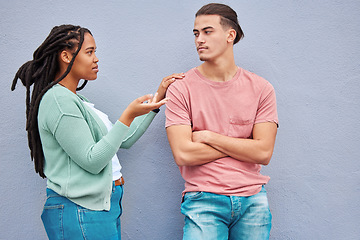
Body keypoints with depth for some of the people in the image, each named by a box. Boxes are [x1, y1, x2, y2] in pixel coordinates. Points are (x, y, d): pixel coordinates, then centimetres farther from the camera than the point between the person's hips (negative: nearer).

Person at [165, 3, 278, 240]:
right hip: (203, 201, -2)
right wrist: (241, 145, -7)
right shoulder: (181, 89, -3)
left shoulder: (260, 88, 2)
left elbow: (263, 153, -6)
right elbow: (183, 154, -13)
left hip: (253, 200, 2)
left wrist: (209, 136, -9)